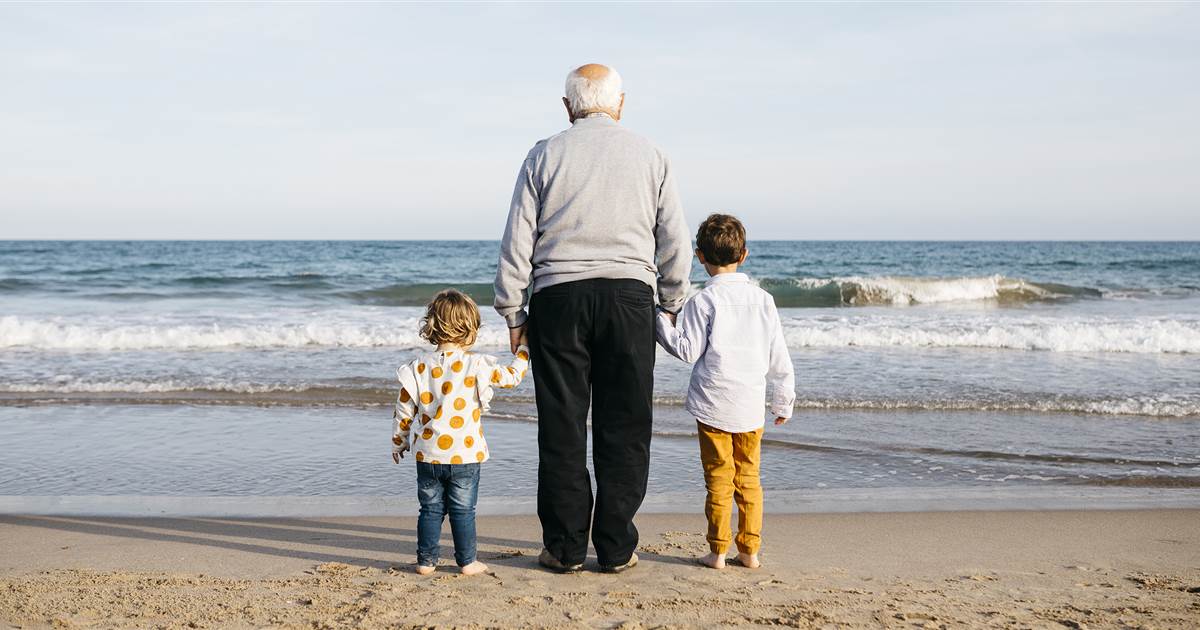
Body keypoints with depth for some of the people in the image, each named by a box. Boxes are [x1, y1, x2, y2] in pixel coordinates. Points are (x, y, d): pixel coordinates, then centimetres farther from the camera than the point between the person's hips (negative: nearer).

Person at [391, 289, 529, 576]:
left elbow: (403, 412, 3)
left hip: (427, 454, 2)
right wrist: (524, 351, 20)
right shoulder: (476, 364, -10)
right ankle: (467, 561, 13)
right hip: (465, 455, -2)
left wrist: (398, 443, 18)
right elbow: (512, 376, 3)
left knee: (431, 509, 12)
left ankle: (426, 561, 15)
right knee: (463, 510, 7)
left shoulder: (418, 367, -2)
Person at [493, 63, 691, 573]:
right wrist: (671, 305, 17)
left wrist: (513, 312, 9)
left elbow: (516, 241, 3)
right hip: (628, 295, 0)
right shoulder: (650, 156, 9)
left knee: (561, 429, 5)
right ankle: (615, 548, 8)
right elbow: (675, 243, 7)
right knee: (623, 429, 6)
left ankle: (565, 548, 10)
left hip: (558, 297, 0)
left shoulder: (545, 155, 7)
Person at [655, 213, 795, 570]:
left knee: (719, 479, 2)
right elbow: (779, 359, 7)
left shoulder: (703, 301, -8)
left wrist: (662, 323, 4)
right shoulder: (763, 300, 4)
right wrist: (783, 402, 17)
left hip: (713, 404, -3)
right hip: (751, 407, 3)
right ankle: (750, 550, 14)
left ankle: (717, 551, 6)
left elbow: (688, 351, -10)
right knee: (748, 477, 12)